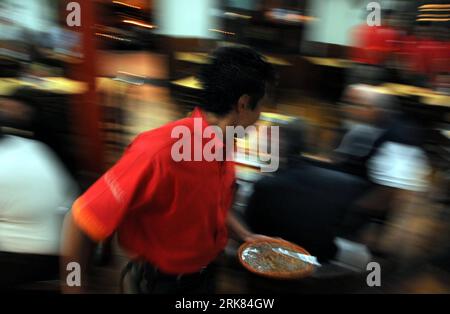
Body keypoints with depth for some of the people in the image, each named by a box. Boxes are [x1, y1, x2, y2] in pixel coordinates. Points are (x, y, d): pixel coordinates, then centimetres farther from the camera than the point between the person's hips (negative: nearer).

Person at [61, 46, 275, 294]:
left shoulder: (223, 147, -7)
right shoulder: (161, 150, -34)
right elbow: (80, 223, -28)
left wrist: (246, 236, 1)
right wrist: (72, 289, -20)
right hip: (161, 282, -6)